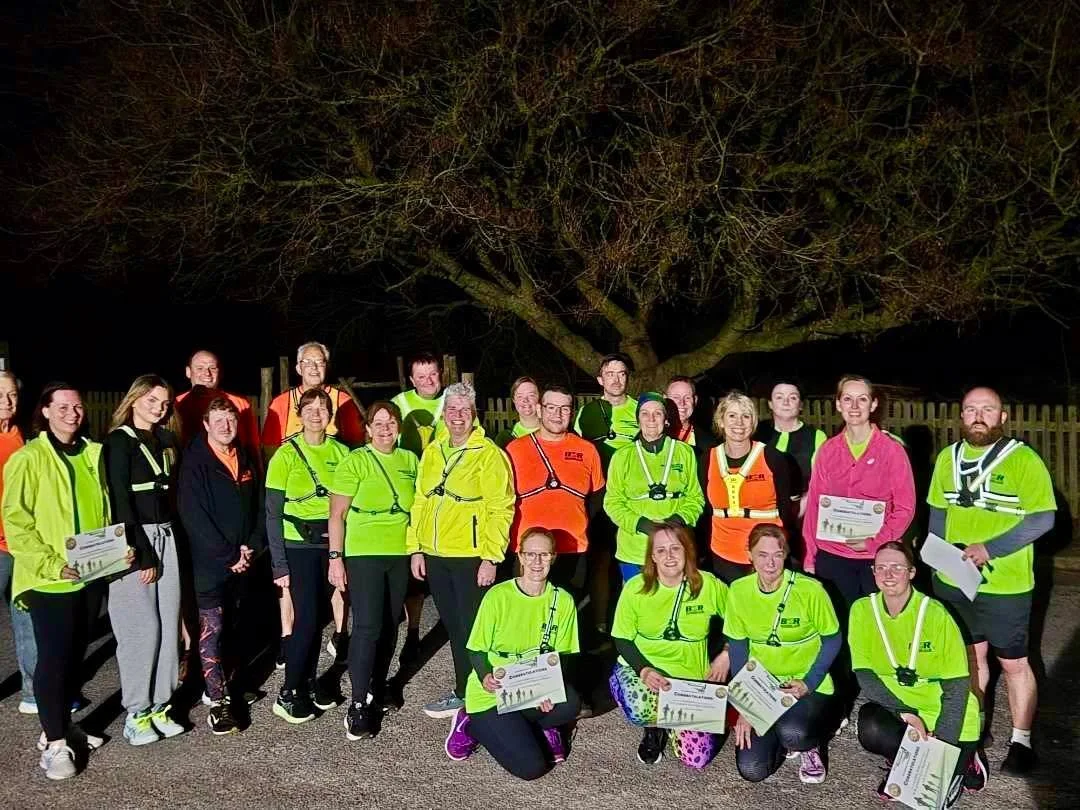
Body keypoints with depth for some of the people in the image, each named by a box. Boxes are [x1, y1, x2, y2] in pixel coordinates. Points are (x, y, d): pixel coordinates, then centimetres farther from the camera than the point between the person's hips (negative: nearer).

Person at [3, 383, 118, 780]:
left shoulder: (93, 454, 9)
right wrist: (51, 564, -21)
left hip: (91, 575, 6)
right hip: (50, 580, -6)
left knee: (75, 654, 15)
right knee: (53, 658, -1)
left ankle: (62, 724, 30)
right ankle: (54, 742, 10)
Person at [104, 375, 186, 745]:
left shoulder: (168, 441, 14)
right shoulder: (119, 440, -4)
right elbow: (120, 501, -10)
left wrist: (170, 539, 5)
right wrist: (142, 555, -13)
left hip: (166, 537, 6)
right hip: (133, 541, -6)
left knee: (168, 624, 3)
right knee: (142, 627, -6)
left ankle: (159, 705, 13)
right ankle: (136, 712, 6)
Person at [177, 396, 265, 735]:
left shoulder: (247, 460, 9)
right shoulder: (195, 463, -8)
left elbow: (260, 506, 11)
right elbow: (193, 516, -15)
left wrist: (251, 547, -3)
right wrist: (228, 556, -15)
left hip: (244, 560, 5)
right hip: (210, 562, -5)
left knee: (237, 628, 10)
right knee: (212, 630, -7)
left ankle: (231, 685, 24)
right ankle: (218, 702, -3)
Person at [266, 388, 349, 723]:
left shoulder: (341, 452, 4)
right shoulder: (287, 454, -7)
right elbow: (272, 513, -7)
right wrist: (279, 564, -11)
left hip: (331, 544, 4)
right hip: (299, 547, -4)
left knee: (318, 615, 10)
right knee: (306, 619, -7)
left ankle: (309, 681, 25)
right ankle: (287, 694, 6)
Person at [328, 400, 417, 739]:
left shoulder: (410, 461, 7)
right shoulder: (355, 461, -7)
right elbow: (337, 513, -7)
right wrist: (335, 557, -12)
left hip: (400, 554, 5)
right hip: (364, 554, -5)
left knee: (390, 625, 12)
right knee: (367, 626, -9)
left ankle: (378, 686, 29)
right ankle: (358, 704, -3)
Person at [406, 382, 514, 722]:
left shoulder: (489, 454, -8)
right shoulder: (432, 452, 11)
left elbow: (500, 509, -12)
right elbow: (420, 502, 14)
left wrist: (491, 557, -15)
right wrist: (415, 548, 9)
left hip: (471, 557, -6)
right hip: (435, 556, 6)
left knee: (472, 630, 2)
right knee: (453, 628, 16)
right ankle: (462, 692, 28)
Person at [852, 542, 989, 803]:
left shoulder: (935, 615, -19)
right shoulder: (862, 610, -11)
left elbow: (957, 686, -14)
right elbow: (864, 674, -10)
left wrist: (941, 745, -19)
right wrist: (905, 714, -22)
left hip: (944, 712, -2)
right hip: (895, 707, 2)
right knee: (871, 730, -31)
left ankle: (962, 758, 21)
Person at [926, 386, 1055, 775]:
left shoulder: (1023, 459, -10)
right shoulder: (947, 457, 6)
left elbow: (1043, 518, -13)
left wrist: (989, 548, -21)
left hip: (1005, 584, -4)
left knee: (1013, 662, 7)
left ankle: (1021, 741, 22)